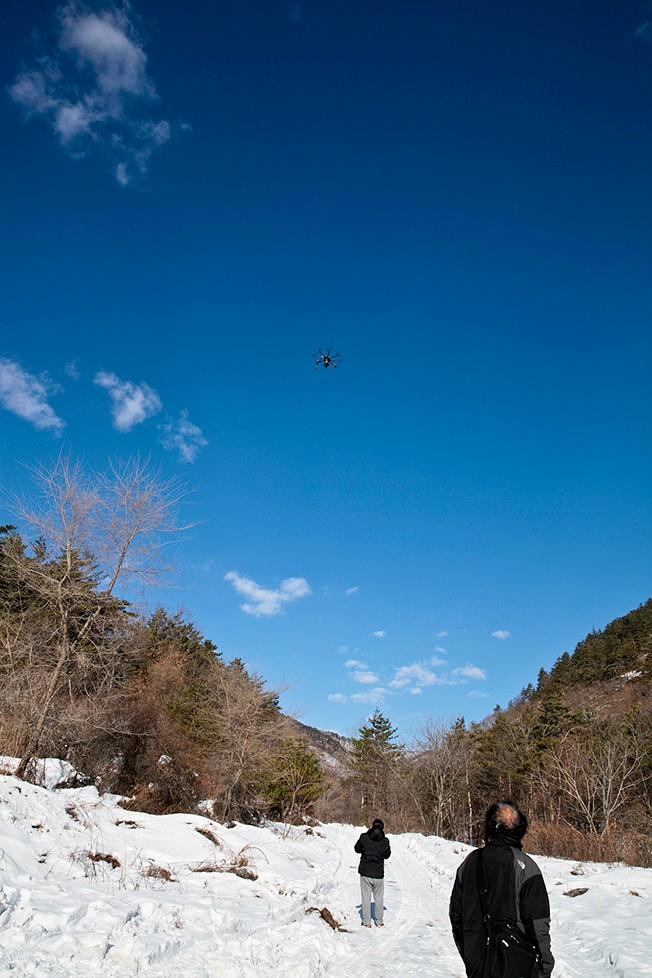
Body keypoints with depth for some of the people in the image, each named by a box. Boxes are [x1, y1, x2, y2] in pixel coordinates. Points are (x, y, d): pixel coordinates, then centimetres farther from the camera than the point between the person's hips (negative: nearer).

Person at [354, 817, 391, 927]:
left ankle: (366, 922, 12)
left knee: (366, 897, 9)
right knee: (379, 897, 16)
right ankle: (379, 921, 21)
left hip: (365, 872, -1)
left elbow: (357, 849, 5)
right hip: (379, 873, 1)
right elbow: (386, 855, 6)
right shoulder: (385, 841, -8)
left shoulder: (364, 837, -10)